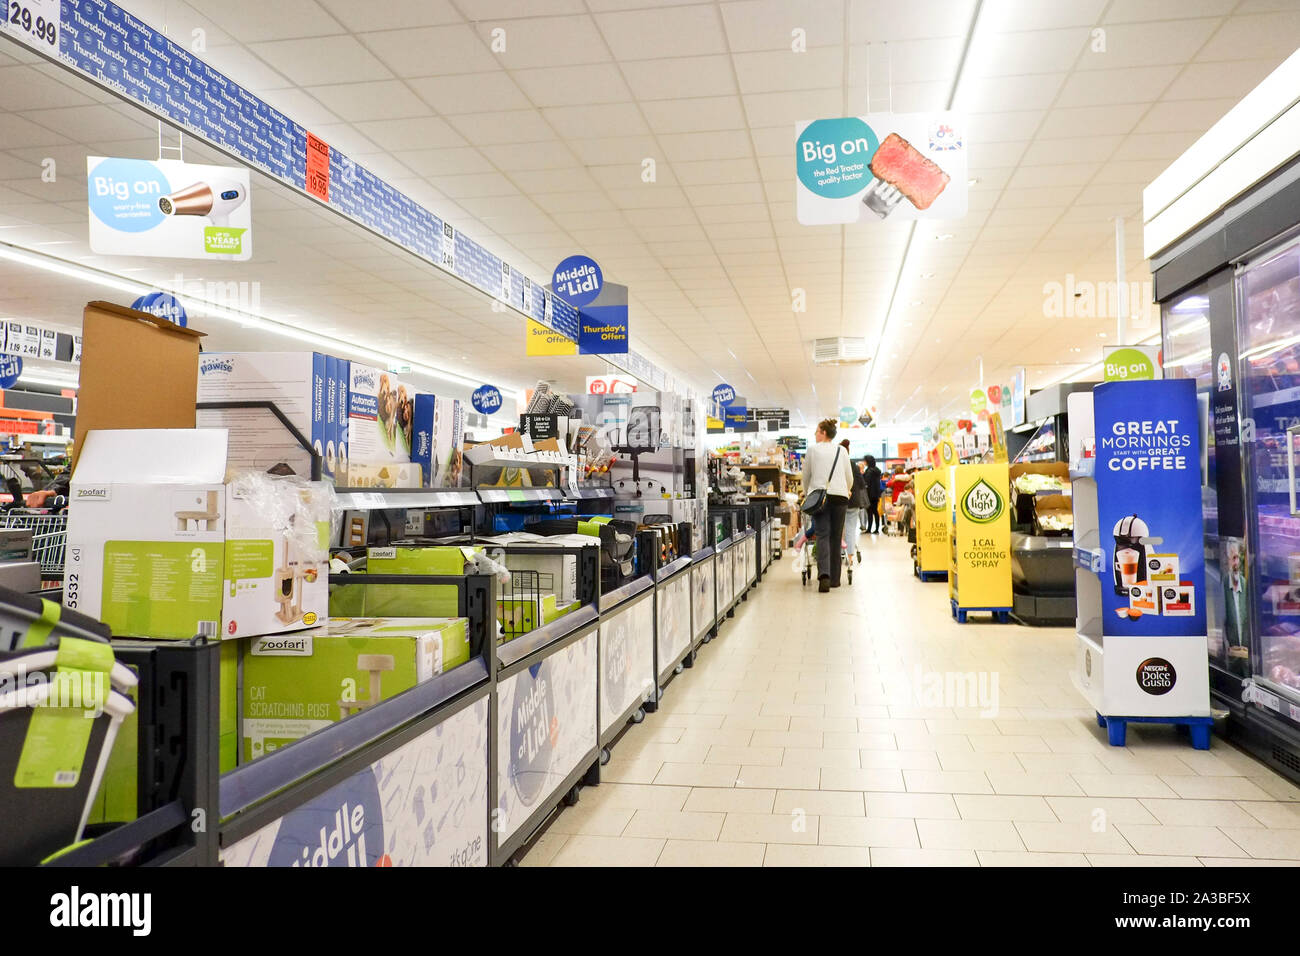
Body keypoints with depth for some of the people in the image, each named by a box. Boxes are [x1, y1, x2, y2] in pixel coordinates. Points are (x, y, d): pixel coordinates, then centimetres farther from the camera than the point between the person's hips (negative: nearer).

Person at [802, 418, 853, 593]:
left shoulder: (813, 449, 5)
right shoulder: (841, 451, 12)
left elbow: (806, 475, 12)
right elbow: (849, 477, 17)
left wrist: (806, 493, 29)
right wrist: (848, 491, 38)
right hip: (840, 495, 2)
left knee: (823, 535, -7)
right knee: (836, 537, 7)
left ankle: (824, 574, -27)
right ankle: (834, 578, 10)